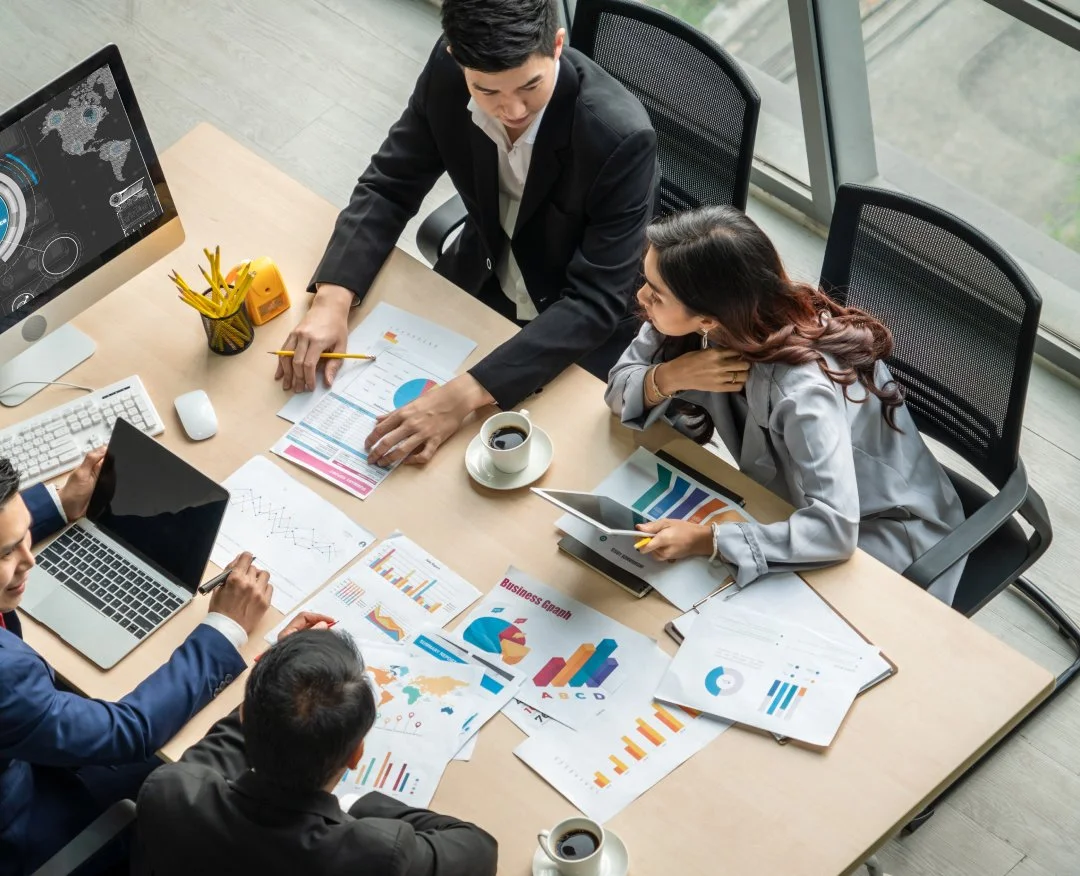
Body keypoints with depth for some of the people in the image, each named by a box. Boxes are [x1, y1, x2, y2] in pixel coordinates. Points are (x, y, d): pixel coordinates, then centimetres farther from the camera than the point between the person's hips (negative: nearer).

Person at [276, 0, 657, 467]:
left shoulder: (620, 135, -35)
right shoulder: (448, 73, -21)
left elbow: (597, 301, -33)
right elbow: (390, 184, -9)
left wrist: (466, 394, -43)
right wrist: (332, 298, -27)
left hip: (582, 327, -4)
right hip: (482, 276, 4)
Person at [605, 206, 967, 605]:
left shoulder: (801, 387, -38)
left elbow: (834, 530, -41)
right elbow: (620, 385, -8)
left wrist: (707, 539, -41)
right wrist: (670, 377, -29)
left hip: (883, 530, -6)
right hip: (798, 499, 6)